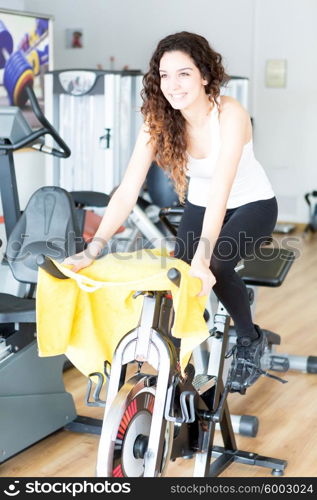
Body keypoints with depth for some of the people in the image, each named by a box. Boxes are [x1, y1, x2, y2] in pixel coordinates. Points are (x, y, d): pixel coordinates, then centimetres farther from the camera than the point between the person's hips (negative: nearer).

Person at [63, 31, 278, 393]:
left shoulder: (230, 115, -31)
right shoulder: (157, 122, -18)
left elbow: (221, 190, -40)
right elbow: (127, 193, -23)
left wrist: (203, 259, -50)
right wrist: (92, 251, -32)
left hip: (251, 204, -4)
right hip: (200, 206, 4)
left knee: (216, 266, -27)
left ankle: (250, 340, 1)